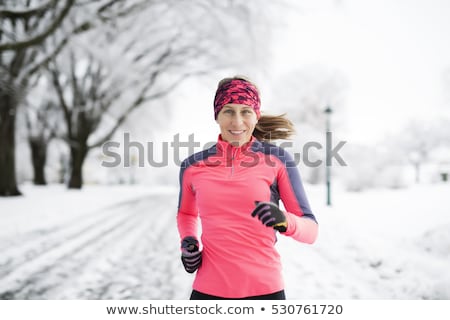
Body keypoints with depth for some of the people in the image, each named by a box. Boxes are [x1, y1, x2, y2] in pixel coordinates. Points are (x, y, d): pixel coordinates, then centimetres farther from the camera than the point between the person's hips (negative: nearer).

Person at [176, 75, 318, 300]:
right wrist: (187, 242, 2)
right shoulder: (193, 166, 0)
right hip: (208, 289, 2)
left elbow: (311, 230, -4)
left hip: (264, 289, -1)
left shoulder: (277, 159, -5)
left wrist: (284, 221, -24)